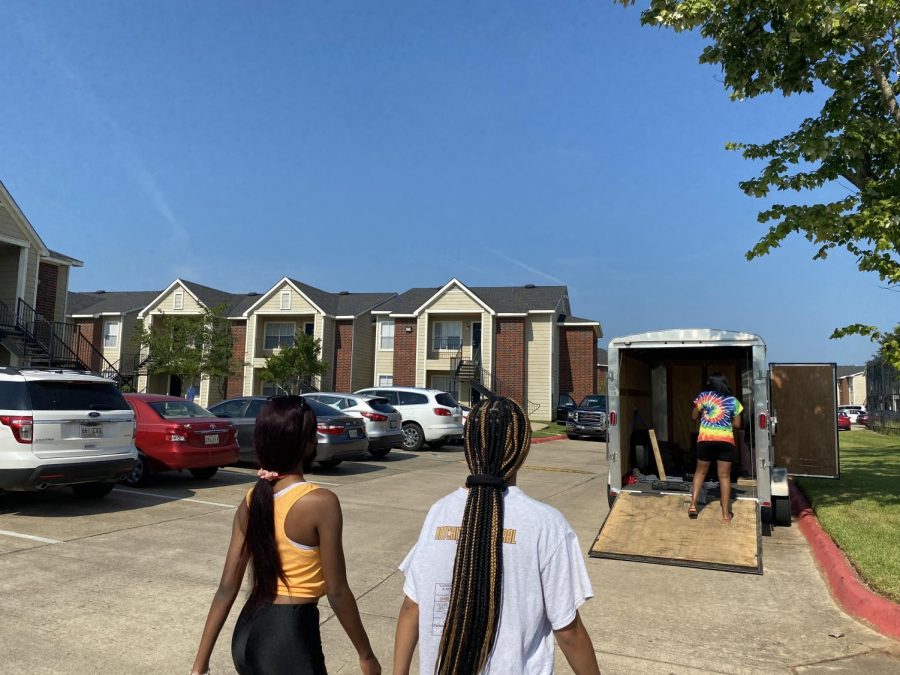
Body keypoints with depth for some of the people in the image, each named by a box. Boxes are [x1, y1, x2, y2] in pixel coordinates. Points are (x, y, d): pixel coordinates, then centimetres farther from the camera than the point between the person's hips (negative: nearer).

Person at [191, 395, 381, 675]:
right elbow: (337, 592, -15)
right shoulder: (321, 502, -19)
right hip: (290, 637, -6)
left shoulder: (252, 500, 0)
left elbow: (227, 588, 1)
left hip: (248, 634, 7)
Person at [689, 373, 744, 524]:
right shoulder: (733, 401, 5)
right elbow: (737, 425, 7)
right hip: (725, 441, 0)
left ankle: (693, 505, 9)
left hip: (705, 440, 0)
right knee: (724, 476, 6)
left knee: (700, 472, 16)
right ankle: (726, 514, 9)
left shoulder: (703, 396, 1)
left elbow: (694, 417, 9)